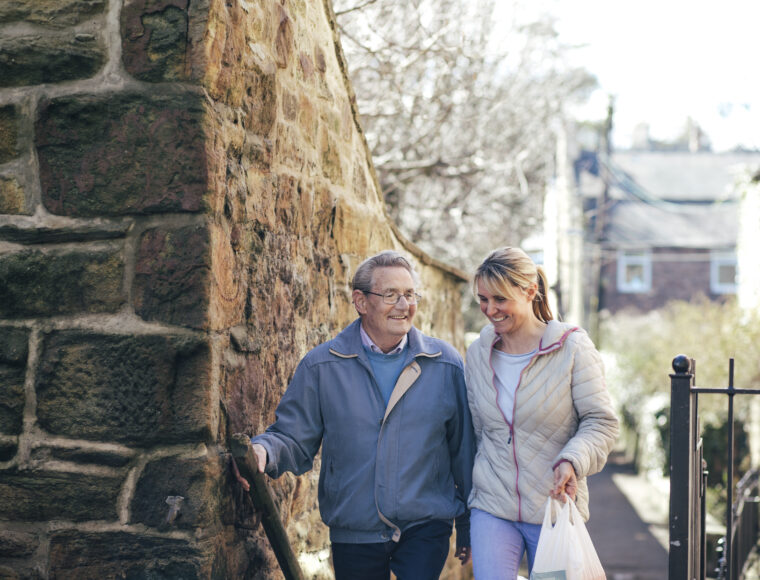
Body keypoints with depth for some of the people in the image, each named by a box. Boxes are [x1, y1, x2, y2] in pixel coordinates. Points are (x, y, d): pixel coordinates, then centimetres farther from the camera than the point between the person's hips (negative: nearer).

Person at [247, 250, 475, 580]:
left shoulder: (446, 364, 1)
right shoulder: (322, 366, -1)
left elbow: (463, 451, 7)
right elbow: (295, 438, 1)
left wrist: (468, 528, 10)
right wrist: (264, 452, -23)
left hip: (425, 527, -1)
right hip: (353, 532, 1)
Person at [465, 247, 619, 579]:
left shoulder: (572, 347, -7)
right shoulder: (478, 354, 6)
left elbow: (601, 421, -7)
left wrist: (572, 461, -27)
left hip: (555, 508, -2)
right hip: (492, 509, 2)